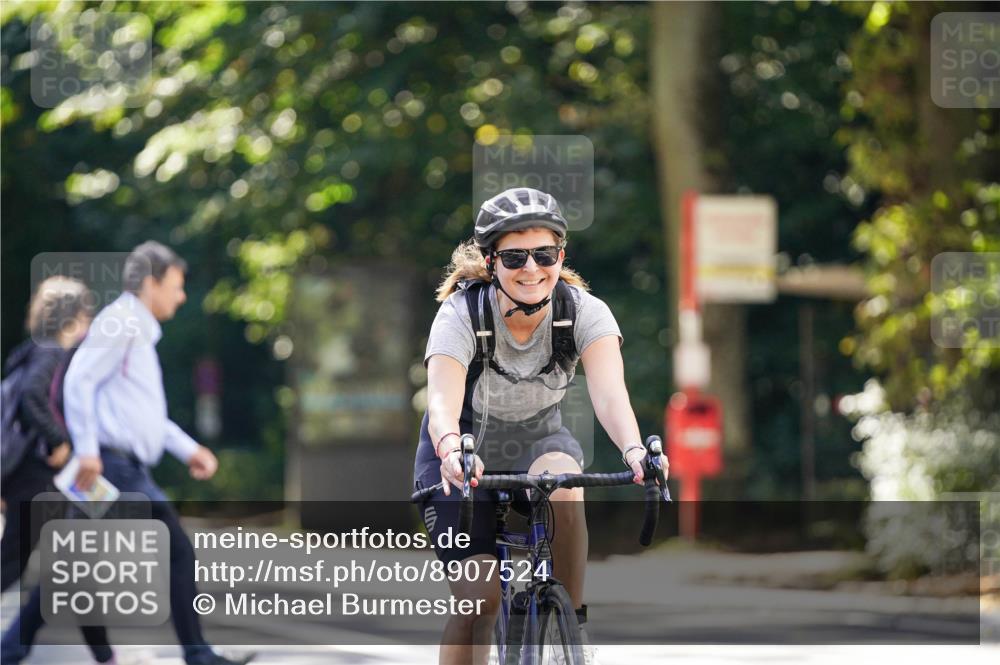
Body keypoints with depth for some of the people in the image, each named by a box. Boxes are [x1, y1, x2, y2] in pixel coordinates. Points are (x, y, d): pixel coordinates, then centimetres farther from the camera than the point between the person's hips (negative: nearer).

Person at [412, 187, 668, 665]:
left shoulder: (585, 311, -22)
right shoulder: (461, 315, -27)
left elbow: (609, 392, -37)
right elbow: (443, 399, -43)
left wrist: (633, 450, -58)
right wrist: (452, 451, -65)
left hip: (539, 441, 1)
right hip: (467, 451, -1)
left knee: (561, 486, -34)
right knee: (479, 597, -16)